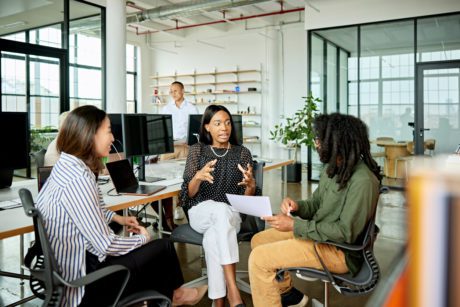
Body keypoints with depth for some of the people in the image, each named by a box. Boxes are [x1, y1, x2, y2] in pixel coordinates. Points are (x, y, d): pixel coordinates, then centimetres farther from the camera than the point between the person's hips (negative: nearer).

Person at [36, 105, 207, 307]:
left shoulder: (66, 166, 1)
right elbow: (107, 245, -25)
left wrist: (117, 218, 18)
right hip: (80, 285, -9)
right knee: (164, 248, 3)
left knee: (150, 248, 19)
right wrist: (143, 239, -8)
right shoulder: (78, 180, -28)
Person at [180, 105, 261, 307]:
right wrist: (198, 177, -25)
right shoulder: (197, 150, 3)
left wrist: (251, 185, -22)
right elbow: (188, 194, -3)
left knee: (213, 236, -35)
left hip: (232, 213, 1)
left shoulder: (242, 153, 4)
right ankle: (233, 291, -39)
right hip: (201, 212, 0)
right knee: (220, 210, -36)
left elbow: (247, 198, 2)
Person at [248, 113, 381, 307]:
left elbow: (346, 233, -26)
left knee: (259, 259, -15)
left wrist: (295, 225, -25)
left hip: (339, 249, -9)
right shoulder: (333, 168, 5)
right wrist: (296, 207, -10)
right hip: (318, 233, 10)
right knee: (259, 240, 13)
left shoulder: (362, 181, -25)